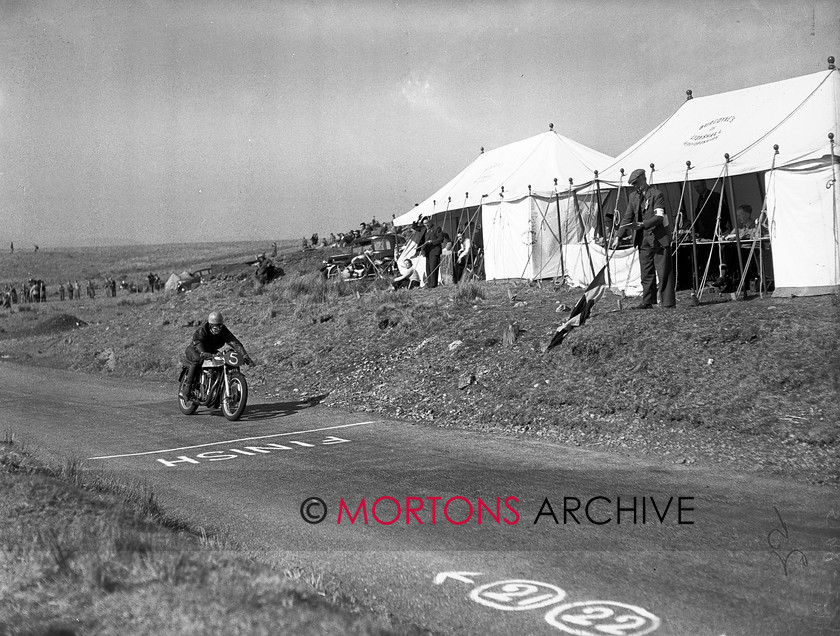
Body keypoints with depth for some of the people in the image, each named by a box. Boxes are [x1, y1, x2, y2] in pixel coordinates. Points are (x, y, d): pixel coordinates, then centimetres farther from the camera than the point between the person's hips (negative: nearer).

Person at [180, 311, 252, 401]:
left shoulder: (224, 331, -16)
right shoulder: (202, 330, -26)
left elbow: (234, 342, -28)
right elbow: (197, 341, -45)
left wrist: (244, 355, -44)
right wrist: (203, 353, -66)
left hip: (211, 351, 5)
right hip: (195, 350, -5)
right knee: (197, 360, -39)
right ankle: (187, 387, -36)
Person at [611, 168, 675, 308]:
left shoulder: (657, 194, -10)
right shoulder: (633, 196, 10)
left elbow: (659, 217, -19)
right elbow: (627, 217, 14)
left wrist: (642, 224, -33)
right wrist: (618, 236, 5)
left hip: (659, 238, -6)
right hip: (643, 239, 6)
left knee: (663, 271, -4)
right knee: (646, 272, 7)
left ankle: (668, 302, 0)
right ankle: (647, 301, 13)